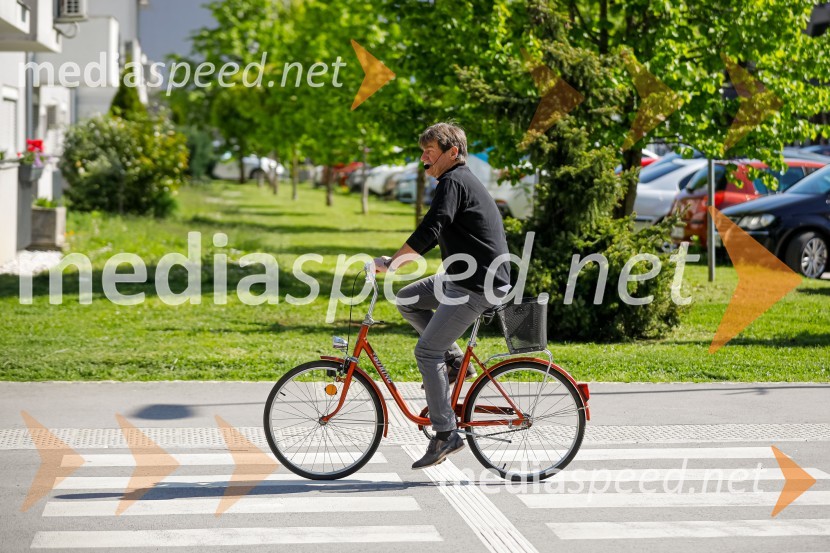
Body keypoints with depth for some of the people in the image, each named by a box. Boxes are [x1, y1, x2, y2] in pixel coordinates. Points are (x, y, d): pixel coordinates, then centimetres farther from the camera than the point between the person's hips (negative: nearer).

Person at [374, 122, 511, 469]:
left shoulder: (453, 182, -13)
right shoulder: (463, 181, 19)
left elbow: (431, 229, -25)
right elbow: (437, 233, 27)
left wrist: (391, 262, -24)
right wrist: (399, 260, 21)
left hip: (479, 285, -10)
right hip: (464, 276, 10)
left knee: (426, 351, -8)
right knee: (407, 300, 16)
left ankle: (445, 434, -7)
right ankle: (455, 360, 13)